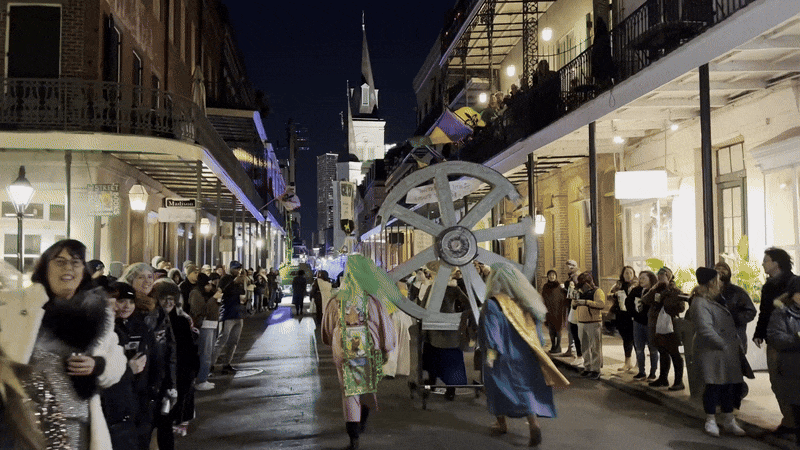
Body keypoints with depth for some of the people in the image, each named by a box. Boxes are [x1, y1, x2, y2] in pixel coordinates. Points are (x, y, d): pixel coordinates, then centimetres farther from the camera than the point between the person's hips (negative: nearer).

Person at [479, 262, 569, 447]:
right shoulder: (524, 300, 4)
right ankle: (533, 424, -11)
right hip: (525, 354, 4)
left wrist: (491, 352, -13)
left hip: (503, 355, -4)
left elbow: (492, 328, -16)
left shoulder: (493, 303, -13)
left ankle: (501, 423, 26)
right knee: (525, 387, 6)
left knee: (497, 385, 15)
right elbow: (536, 323, 8)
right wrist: (537, 346, 15)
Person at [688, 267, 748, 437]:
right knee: (713, 386, -2)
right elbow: (706, 329, -21)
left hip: (728, 352, 9)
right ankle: (711, 421, 11)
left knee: (729, 385, 10)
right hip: (711, 353, -9)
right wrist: (724, 345, -16)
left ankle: (728, 420, 20)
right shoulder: (700, 304, -14)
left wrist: (737, 345, 12)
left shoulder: (715, 301, 18)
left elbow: (729, 327, 23)